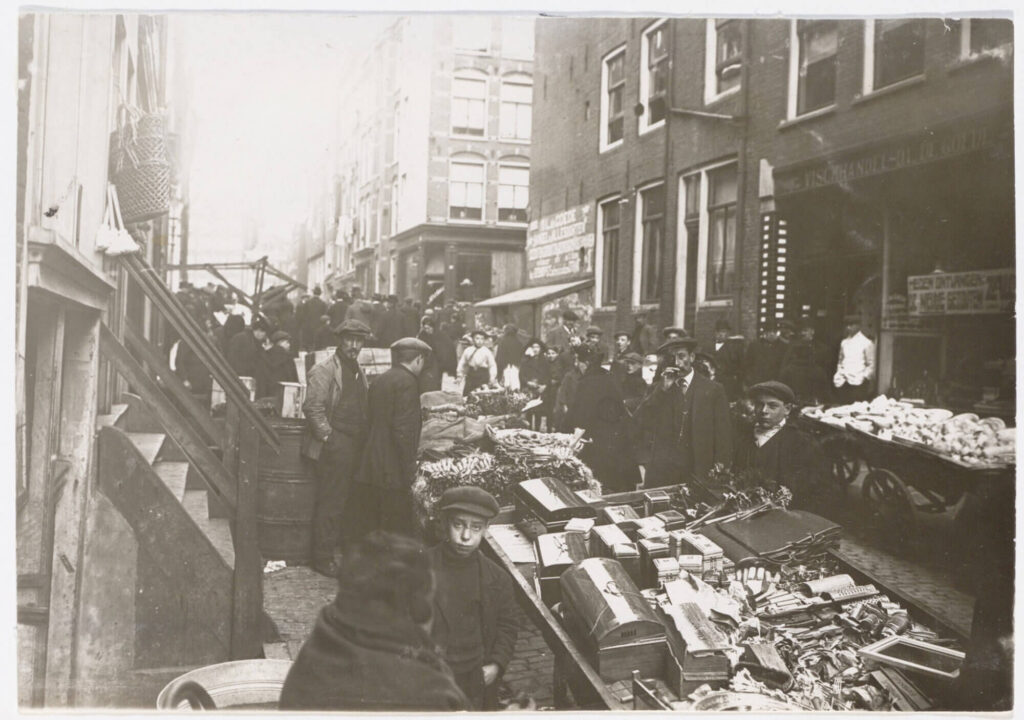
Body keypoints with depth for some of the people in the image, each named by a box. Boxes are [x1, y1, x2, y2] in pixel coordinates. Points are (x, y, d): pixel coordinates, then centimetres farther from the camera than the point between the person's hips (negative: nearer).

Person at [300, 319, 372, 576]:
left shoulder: (359, 371, 18)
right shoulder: (323, 371, -9)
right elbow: (313, 407, -15)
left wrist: (364, 438, 14)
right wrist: (328, 436, -16)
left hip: (355, 446, 8)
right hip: (333, 447, -8)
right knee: (329, 503, -4)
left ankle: (341, 551, 24)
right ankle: (323, 559, 4)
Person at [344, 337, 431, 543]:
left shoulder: (379, 381, 14)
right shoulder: (407, 382, -11)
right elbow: (404, 429, -18)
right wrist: (409, 472, -17)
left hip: (369, 470, 8)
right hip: (394, 473, -8)